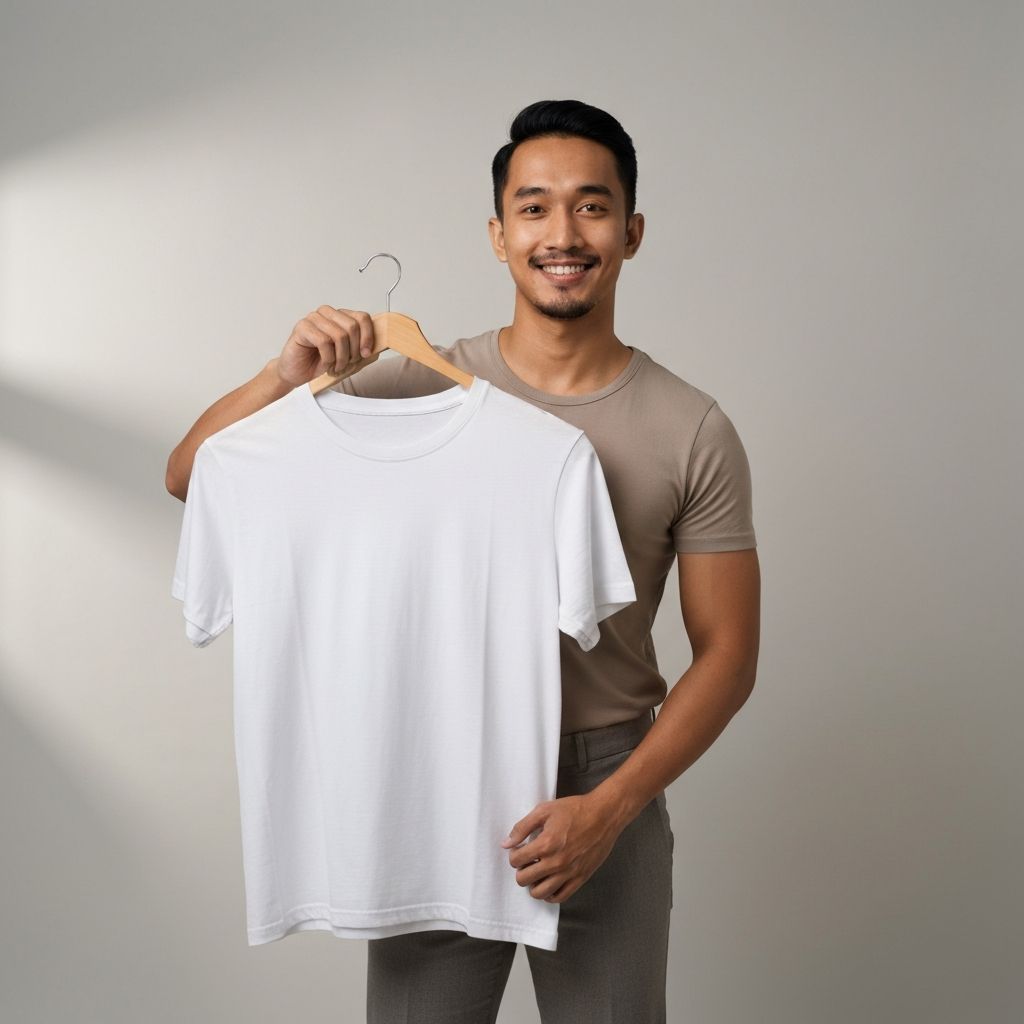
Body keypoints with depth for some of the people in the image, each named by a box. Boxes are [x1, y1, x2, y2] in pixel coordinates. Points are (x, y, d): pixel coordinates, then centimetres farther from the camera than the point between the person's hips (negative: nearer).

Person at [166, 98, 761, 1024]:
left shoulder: (694, 433, -6)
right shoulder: (417, 387, -4)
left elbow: (727, 654, -3)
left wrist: (609, 807, -14)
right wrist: (288, 375, -21)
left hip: (606, 795, 0)